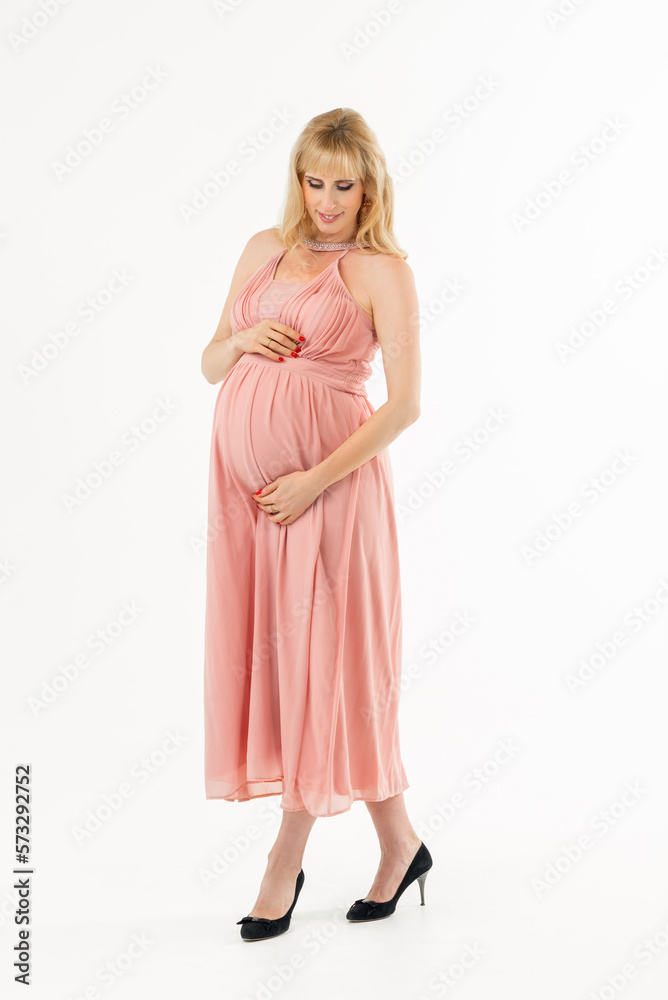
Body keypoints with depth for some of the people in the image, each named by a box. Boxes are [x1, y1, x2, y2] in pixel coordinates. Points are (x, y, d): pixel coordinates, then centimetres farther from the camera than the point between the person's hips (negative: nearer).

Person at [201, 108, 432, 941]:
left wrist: (316, 481, -16)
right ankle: (399, 843, 22)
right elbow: (209, 364, 17)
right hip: (241, 473, 6)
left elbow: (404, 405, -10)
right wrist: (241, 340, -6)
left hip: (329, 478, -6)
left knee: (315, 652, -1)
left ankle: (286, 861, 16)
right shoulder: (264, 249, 13)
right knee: (259, 647, 7)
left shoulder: (383, 271, -3)